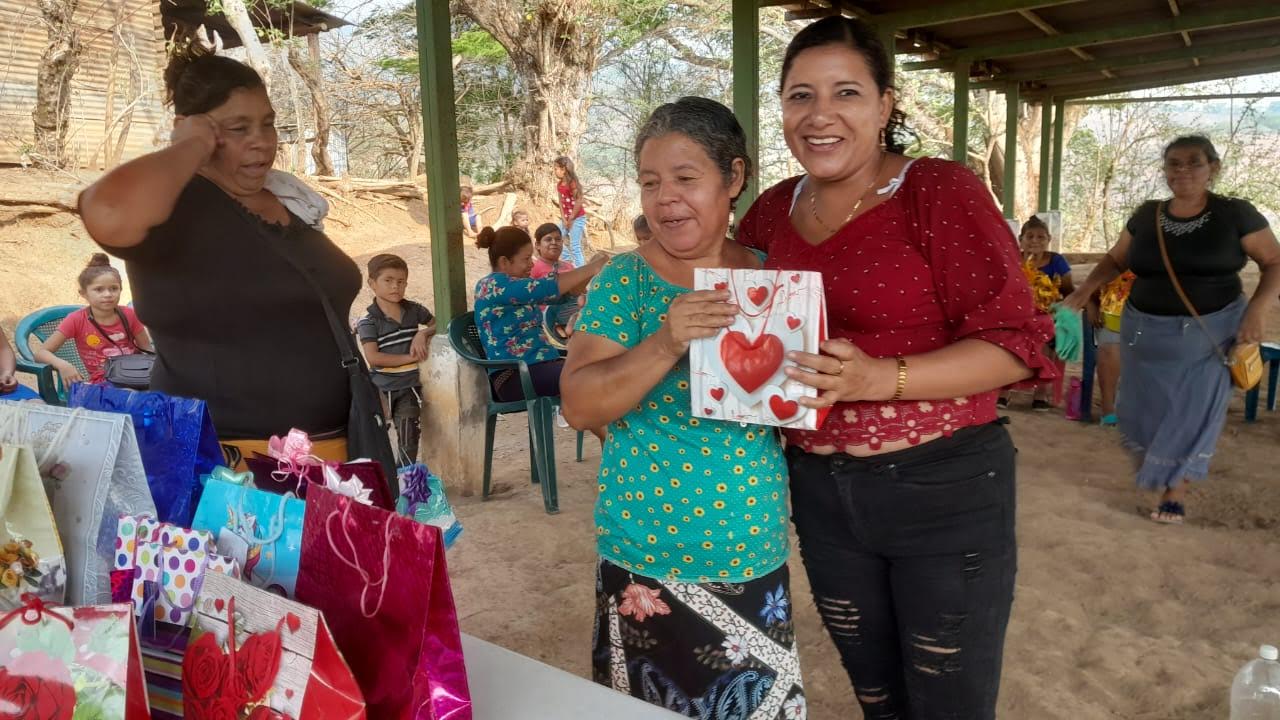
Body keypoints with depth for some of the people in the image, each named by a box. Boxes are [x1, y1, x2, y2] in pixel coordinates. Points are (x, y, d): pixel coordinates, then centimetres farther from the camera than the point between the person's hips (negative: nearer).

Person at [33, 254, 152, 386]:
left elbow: (148, 351, 10)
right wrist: (62, 365, -25)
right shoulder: (77, 320, -3)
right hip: (101, 384, -1)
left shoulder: (129, 315, 2)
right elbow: (39, 351, -4)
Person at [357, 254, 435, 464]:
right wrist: (410, 357, -18)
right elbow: (373, 358, -19)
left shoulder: (413, 310, 3)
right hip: (382, 388, -3)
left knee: (409, 438, 5)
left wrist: (423, 334, -5)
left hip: (410, 386, 3)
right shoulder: (369, 321, -10)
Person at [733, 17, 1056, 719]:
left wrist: (881, 377, -28)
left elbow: (1015, 342, -16)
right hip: (819, 491, 5)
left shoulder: (940, 191, -12)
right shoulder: (772, 211, 3)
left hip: (943, 489, -4)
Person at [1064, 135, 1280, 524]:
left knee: (1193, 413, 3)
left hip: (1208, 334, -3)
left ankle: (1174, 493, 16)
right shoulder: (1147, 215, 2)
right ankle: (1151, 462, 40)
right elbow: (1116, 259, 13)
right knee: (1145, 405, 11)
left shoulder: (1235, 214, -7)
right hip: (1146, 331, 3)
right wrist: (1086, 289, -3)